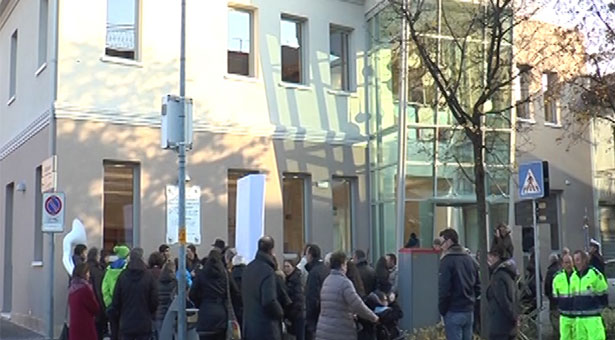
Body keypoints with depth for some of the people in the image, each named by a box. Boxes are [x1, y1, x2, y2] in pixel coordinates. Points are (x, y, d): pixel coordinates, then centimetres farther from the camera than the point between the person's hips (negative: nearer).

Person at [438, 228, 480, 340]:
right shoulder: (469, 259, 10)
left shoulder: (447, 260, -12)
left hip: (454, 312, -7)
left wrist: (442, 309, -5)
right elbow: (477, 285, 13)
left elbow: (444, 289, -16)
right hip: (469, 310, 7)